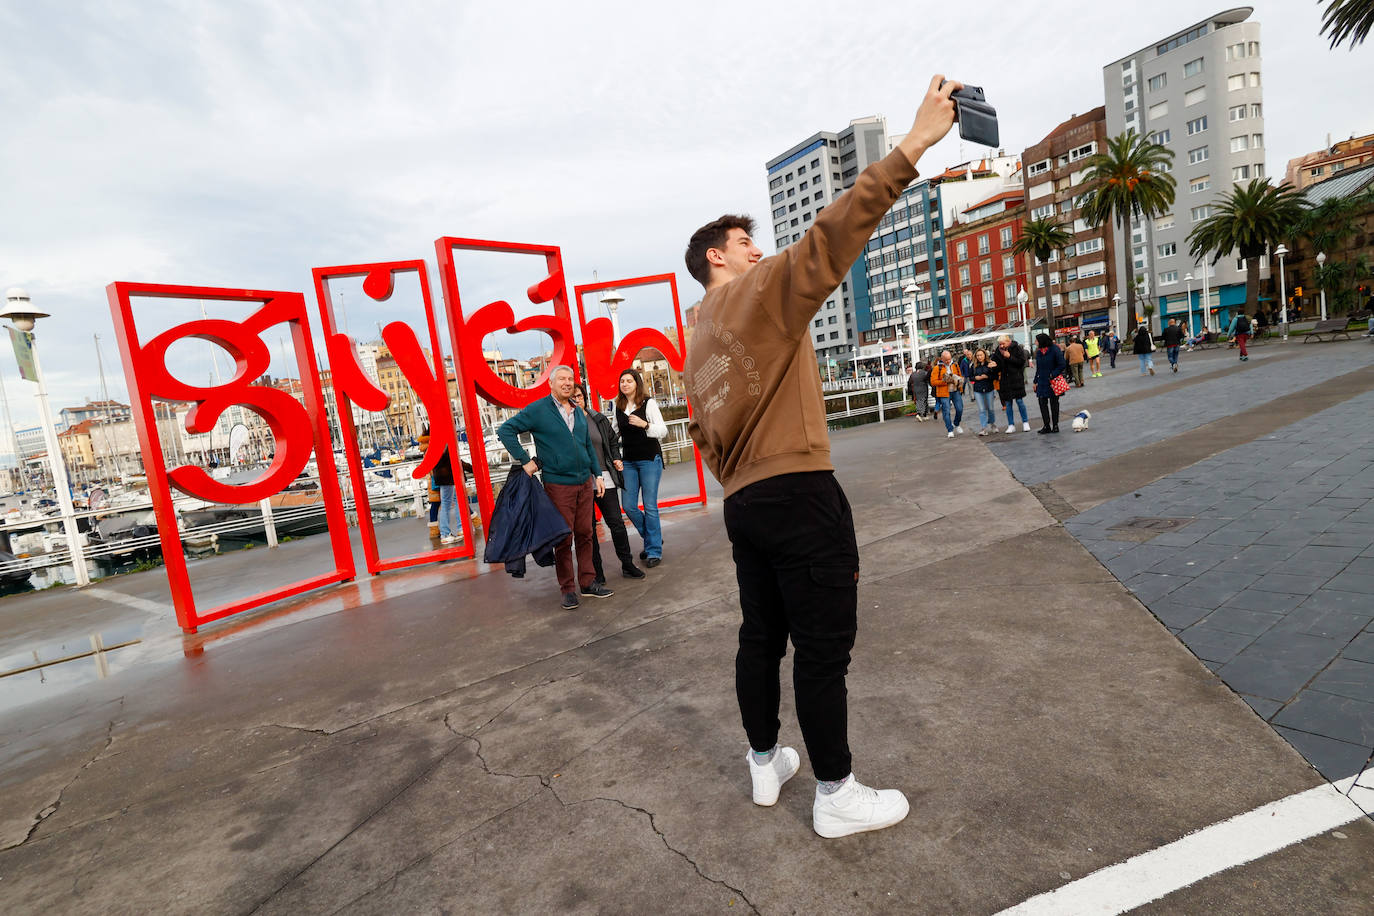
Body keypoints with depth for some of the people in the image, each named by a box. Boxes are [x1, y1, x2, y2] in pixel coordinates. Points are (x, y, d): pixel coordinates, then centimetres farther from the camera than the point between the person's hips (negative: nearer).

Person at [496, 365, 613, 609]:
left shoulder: (578, 412, 13)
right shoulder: (538, 410, -5)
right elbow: (505, 430, -7)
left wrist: (597, 474, 14)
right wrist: (525, 461, -11)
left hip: (585, 483, 5)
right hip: (558, 485, -5)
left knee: (585, 534, 10)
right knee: (564, 539, 1)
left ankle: (588, 582, 21)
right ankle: (568, 589, 12)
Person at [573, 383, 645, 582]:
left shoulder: (599, 419, 9)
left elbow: (613, 441, 22)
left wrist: (616, 459, 9)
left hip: (604, 478, 3)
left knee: (616, 522, 6)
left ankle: (627, 565, 19)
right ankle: (596, 572, 17)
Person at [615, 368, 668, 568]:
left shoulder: (648, 403, -4)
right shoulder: (618, 407, 11)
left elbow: (663, 430, -8)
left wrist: (644, 424, -23)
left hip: (649, 459, -5)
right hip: (628, 461, 5)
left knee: (650, 506, -4)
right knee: (629, 506, 1)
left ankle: (654, 551, 7)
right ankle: (653, 538, 24)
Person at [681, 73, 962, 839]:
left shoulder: (700, 337, 19)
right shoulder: (761, 293, -4)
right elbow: (830, 237, -17)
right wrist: (913, 147, -16)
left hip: (742, 506, 9)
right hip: (800, 495, -8)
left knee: (762, 635, 17)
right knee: (824, 646, 1)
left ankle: (766, 763, 32)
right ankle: (837, 795, 14)